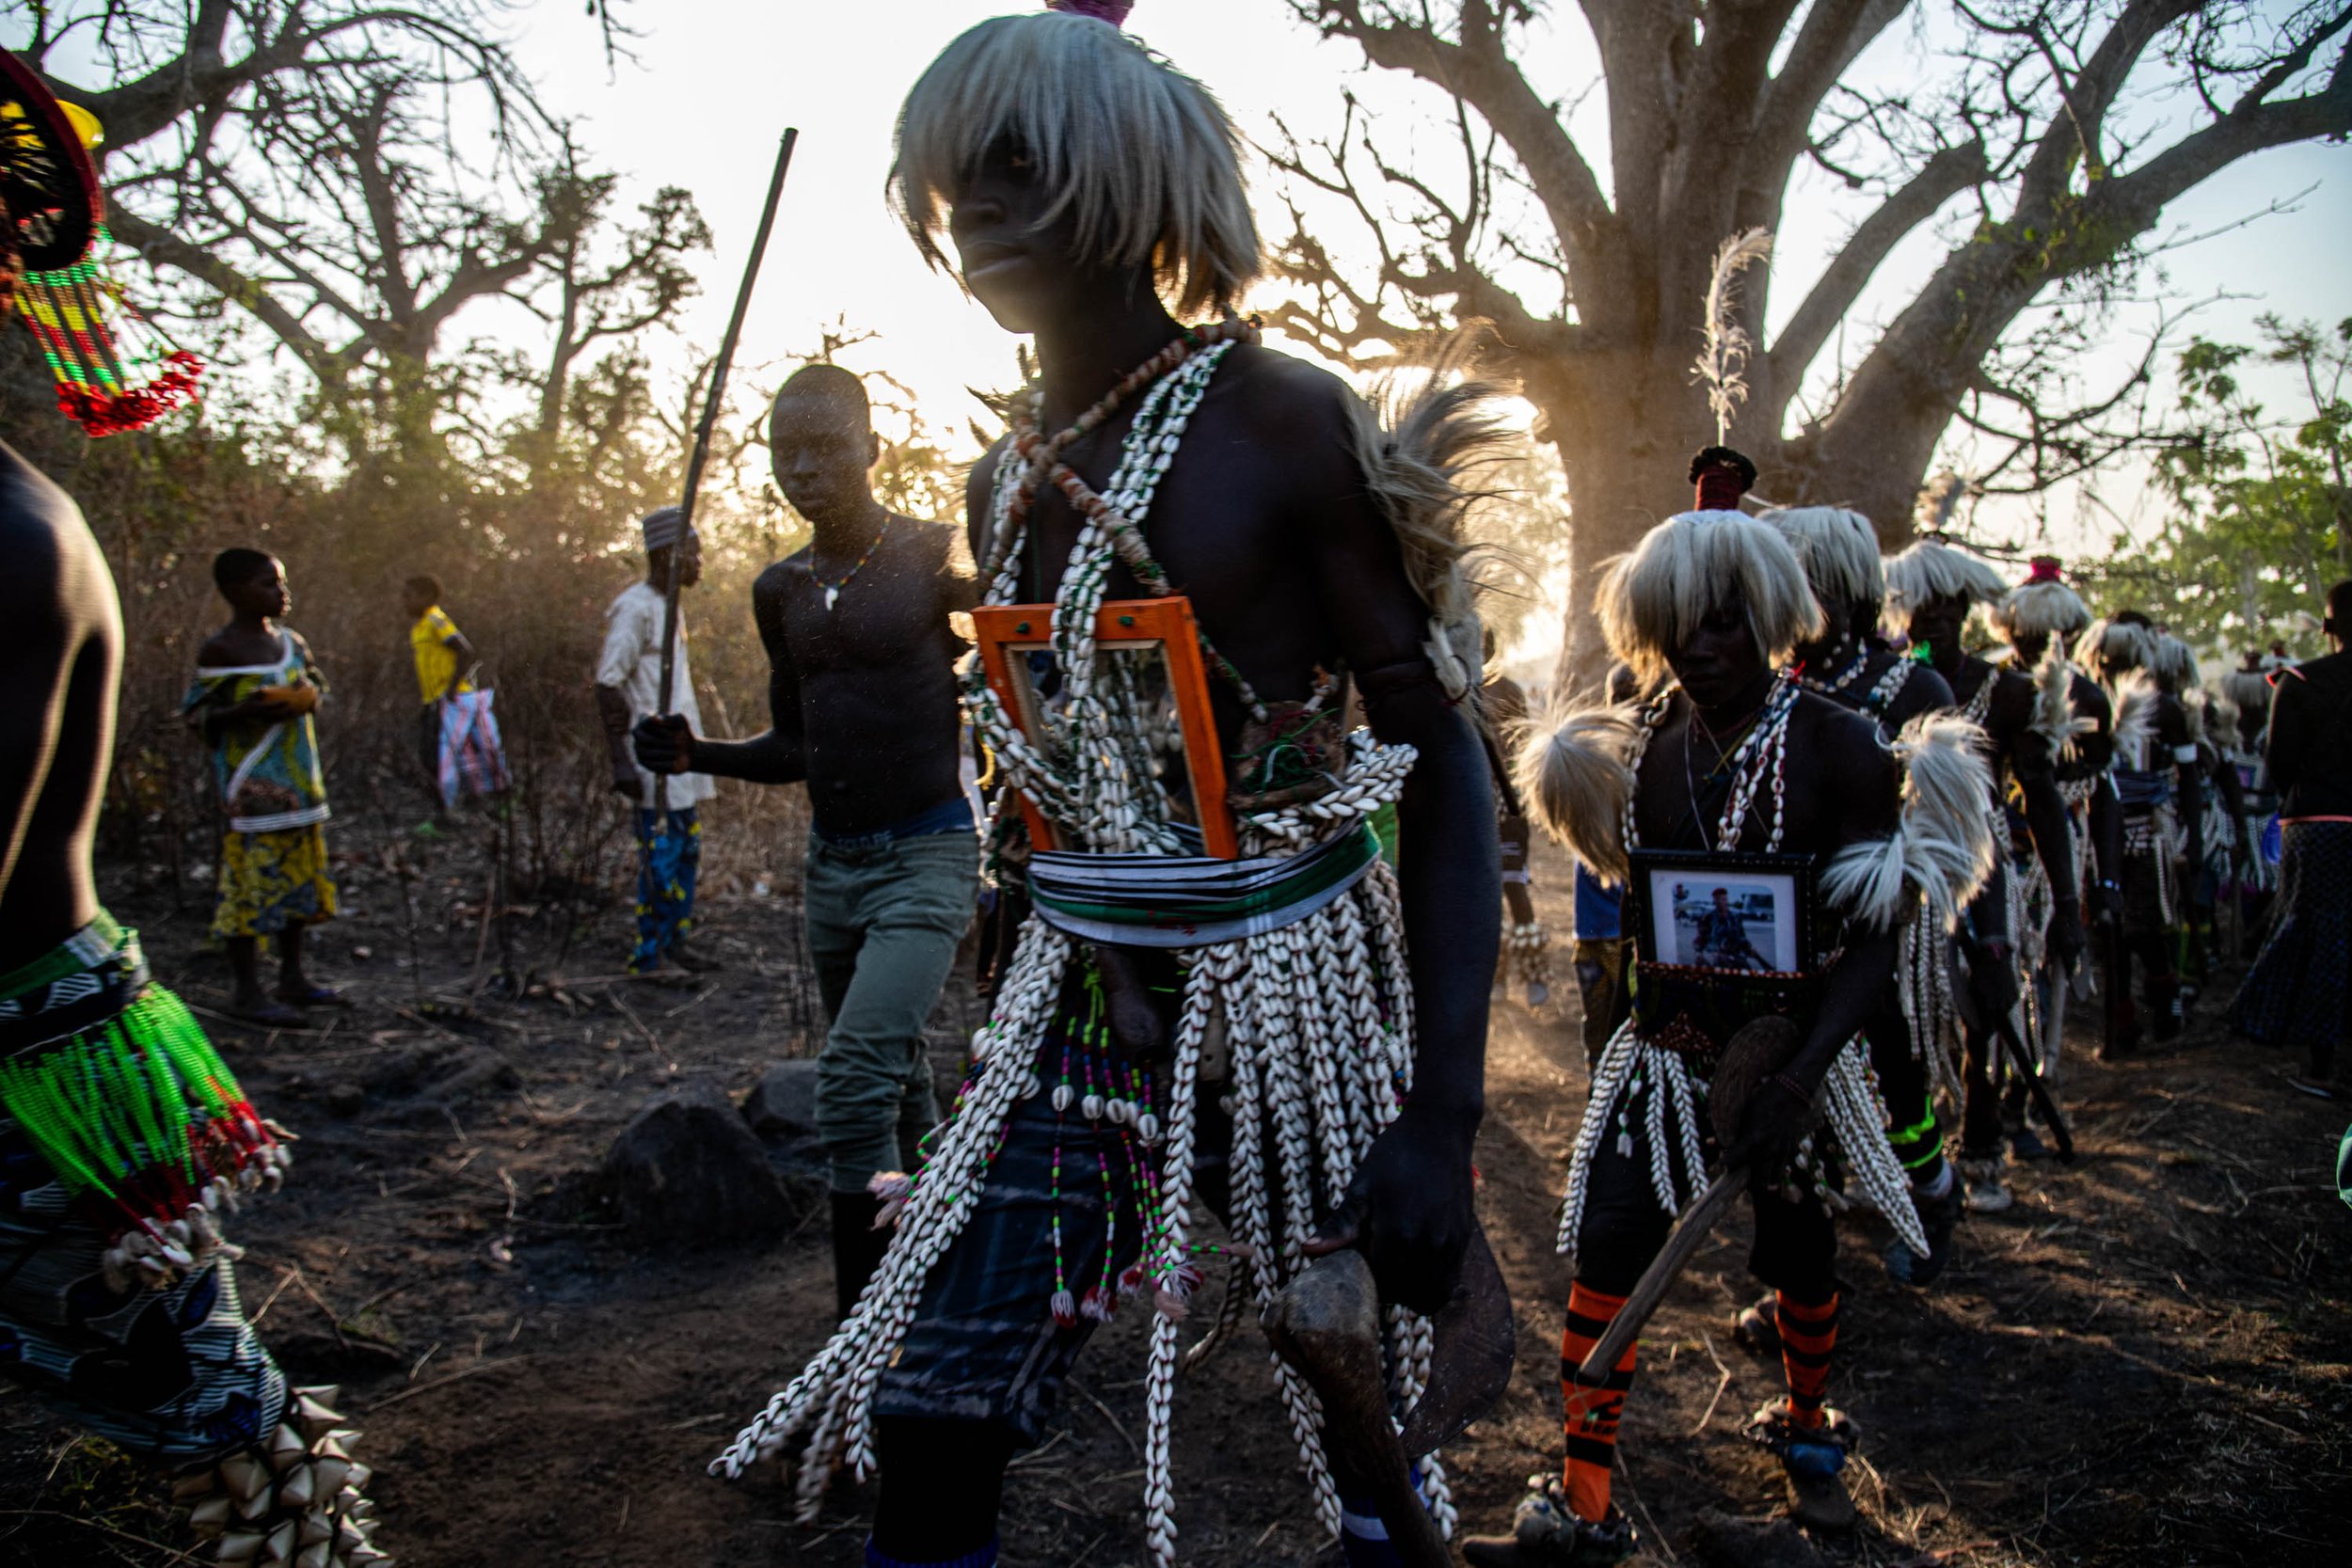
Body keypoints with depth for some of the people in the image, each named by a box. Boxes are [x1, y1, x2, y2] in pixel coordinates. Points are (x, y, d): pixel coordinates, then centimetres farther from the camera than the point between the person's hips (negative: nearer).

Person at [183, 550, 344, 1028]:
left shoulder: (291, 643, 10)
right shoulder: (220, 651, -8)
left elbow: (313, 685, 24)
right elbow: (198, 713, -7)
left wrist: (308, 699, 1)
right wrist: (246, 712, -23)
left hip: (298, 776, 7)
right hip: (252, 781, -7)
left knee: (300, 875, 11)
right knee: (251, 878, -6)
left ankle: (293, 976, 22)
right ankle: (248, 992, 1)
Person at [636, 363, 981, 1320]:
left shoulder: (936, 560, -7)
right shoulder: (780, 591, 10)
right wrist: (695, 753, 1)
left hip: (927, 855, -6)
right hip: (832, 864, 7)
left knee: (857, 1071, -21)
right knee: (898, 1088, 17)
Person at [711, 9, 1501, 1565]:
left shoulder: (1285, 425, -10)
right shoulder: (1008, 478, 10)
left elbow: (1443, 761, -12)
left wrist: (1446, 1109, -19)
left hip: (1292, 985, -5)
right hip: (1074, 997, 5)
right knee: (927, 1429, 2)